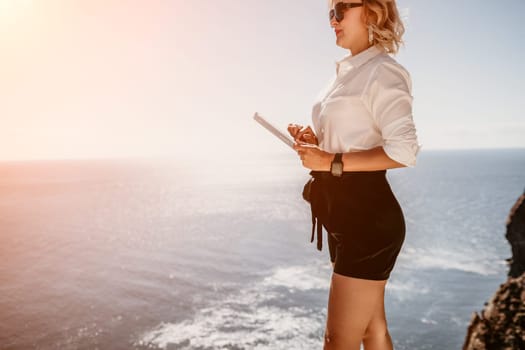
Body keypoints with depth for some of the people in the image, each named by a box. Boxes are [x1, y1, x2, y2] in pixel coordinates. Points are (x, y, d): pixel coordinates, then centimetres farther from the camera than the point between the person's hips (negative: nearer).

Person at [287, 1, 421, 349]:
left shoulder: (382, 71, -11)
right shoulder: (349, 73, 17)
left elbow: (404, 151, -22)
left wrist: (332, 162, -20)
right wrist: (316, 141, 7)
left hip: (368, 217, -9)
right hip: (349, 217, 10)